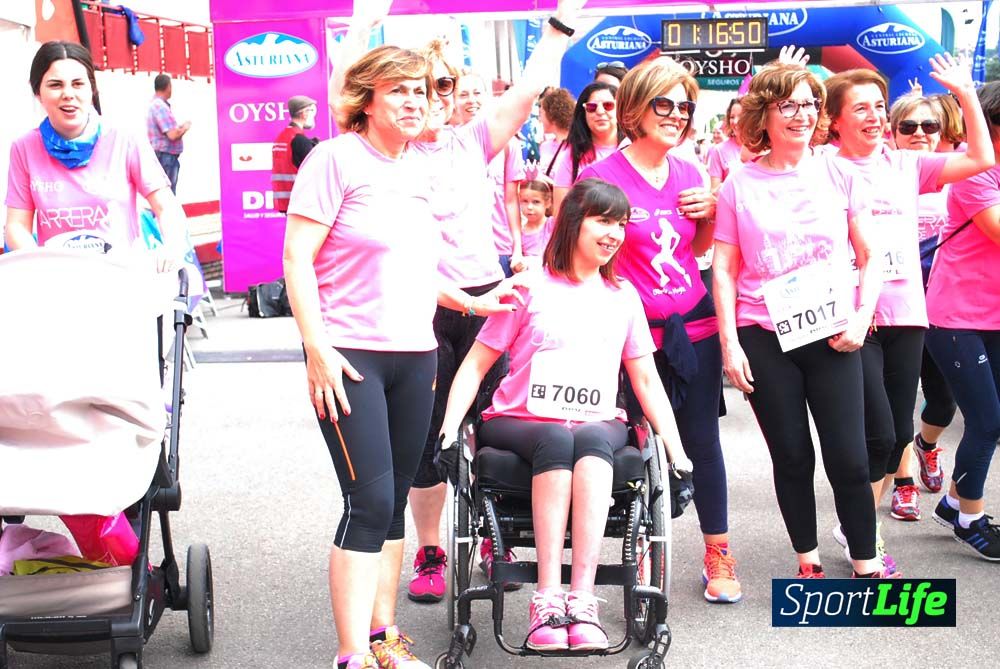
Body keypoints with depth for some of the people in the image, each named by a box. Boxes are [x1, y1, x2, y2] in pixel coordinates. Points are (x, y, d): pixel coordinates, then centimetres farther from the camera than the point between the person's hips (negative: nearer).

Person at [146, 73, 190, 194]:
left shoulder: (154, 105, 14)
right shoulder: (161, 106, -17)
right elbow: (172, 135, -23)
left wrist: (179, 127, 11)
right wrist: (185, 127, -6)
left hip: (162, 157, 10)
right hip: (166, 157, -10)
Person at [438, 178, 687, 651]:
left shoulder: (623, 297, 18)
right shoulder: (530, 288, 8)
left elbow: (646, 380, 19)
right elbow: (476, 365, 6)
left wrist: (674, 447, 6)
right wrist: (450, 429, -8)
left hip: (598, 427, 2)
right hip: (521, 423, -2)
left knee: (593, 439, -36)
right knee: (557, 439, -38)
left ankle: (581, 598, -45)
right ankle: (548, 598, -43)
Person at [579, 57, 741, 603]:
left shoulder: (688, 174, 7)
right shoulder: (602, 176, -8)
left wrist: (710, 213, 1)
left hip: (694, 325, 5)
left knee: (702, 439, 10)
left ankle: (718, 553, 22)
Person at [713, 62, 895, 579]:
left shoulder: (839, 175, 5)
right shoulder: (740, 186, 3)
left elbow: (869, 257, 9)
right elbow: (724, 269, 3)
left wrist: (862, 316, -6)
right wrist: (729, 343, -4)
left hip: (832, 336, 0)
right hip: (764, 338, 0)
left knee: (848, 458, -2)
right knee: (791, 457, 6)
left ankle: (866, 566, 13)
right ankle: (807, 563, 21)